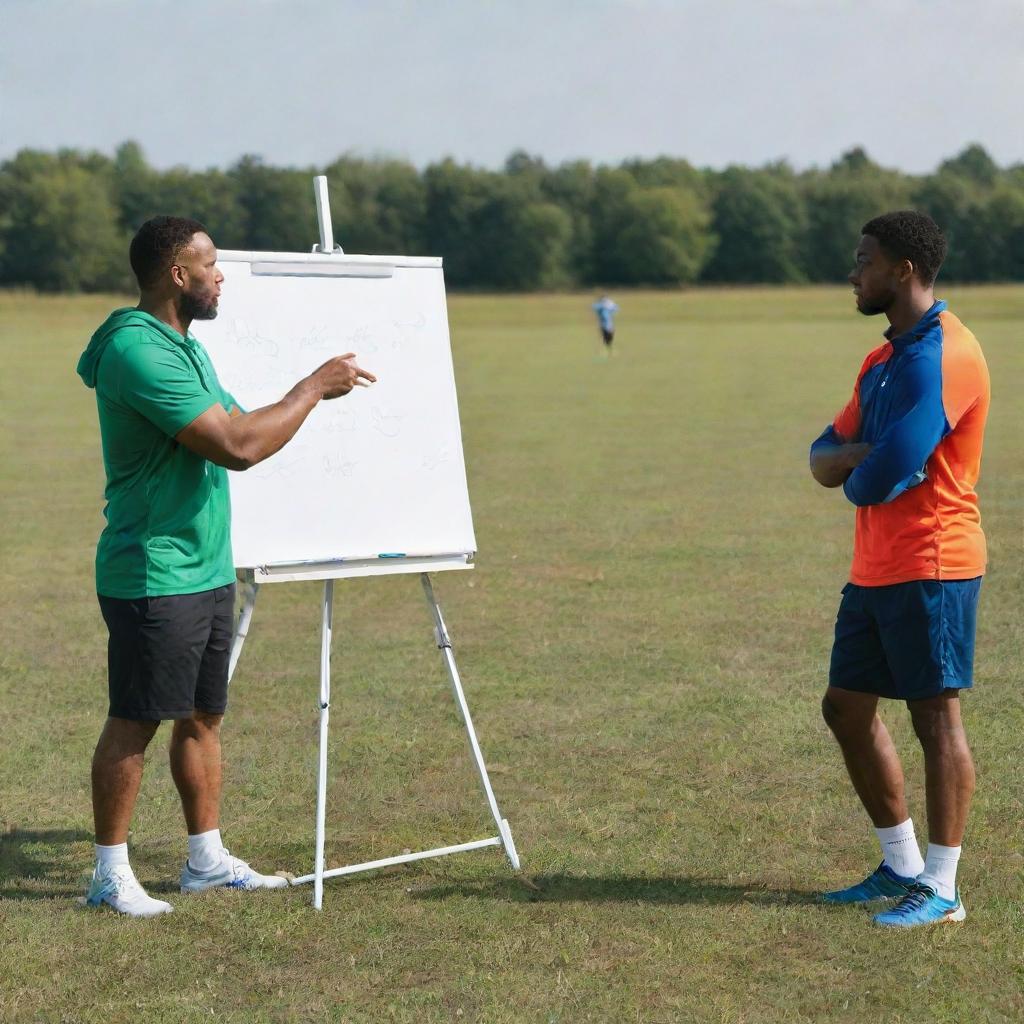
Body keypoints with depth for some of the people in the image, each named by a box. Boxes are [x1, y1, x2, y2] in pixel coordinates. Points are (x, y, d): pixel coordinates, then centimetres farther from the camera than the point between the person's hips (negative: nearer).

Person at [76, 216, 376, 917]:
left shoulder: (186, 347, 15)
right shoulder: (138, 352, -21)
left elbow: (240, 427, 21)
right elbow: (236, 447, -25)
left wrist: (316, 392, 11)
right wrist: (313, 388, -15)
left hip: (207, 572, 10)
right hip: (153, 577, -10)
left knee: (203, 716, 14)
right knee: (135, 723, -1)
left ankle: (207, 858, 24)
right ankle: (111, 874, 7)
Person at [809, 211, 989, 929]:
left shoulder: (943, 356, -16)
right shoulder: (884, 360, 16)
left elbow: (888, 471, -24)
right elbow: (826, 460, 14)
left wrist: (858, 478, -1)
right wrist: (867, 454, -9)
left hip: (930, 567, -10)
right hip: (876, 567, 10)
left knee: (936, 717, -4)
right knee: (847, 707, 12)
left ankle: (941, 890, 2)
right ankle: (902, 867, 22)